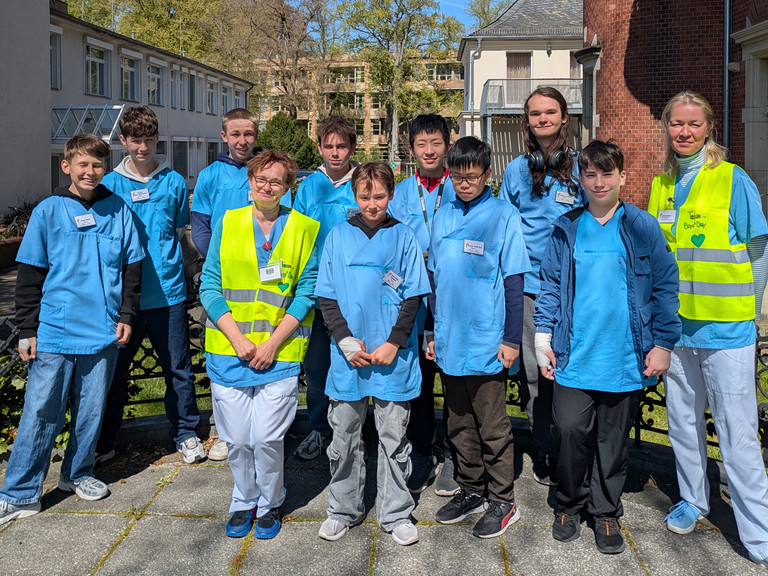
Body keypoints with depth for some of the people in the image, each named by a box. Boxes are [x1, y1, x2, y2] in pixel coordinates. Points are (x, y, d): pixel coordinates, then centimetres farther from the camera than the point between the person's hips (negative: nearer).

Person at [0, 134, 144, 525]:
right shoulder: (48, 211, -1)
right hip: (54, 333, -2)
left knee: (91, 410, 12)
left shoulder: (118, 211, 4)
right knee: (41, 414, 0)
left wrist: (126, 315, 4)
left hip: (102, 332, 2)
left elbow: (132, 266, 10)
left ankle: (78, 474, 32)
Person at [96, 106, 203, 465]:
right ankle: (105, 441, 25)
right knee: (114, 369, 9)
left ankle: (186, 434, 24)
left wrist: (162, 256, 2)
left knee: (177, 368, 8)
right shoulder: (110, 184, 3)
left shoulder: (174, 182, 3)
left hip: (167, 291, 0)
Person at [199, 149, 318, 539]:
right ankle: (244, 503, 30)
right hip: (229, 350, 2)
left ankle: (269, 505, 22)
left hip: (280, 354, -1)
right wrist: (237, 338, -8)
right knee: (236, 440, 6)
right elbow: (209, 285, 4)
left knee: (267, 438, -4)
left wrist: (273, 342, -9)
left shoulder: (303, 229, 4)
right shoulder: (228, 223, 7)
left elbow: (306, 292, 0)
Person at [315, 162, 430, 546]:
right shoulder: (338, 236, 6)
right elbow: (326, 296, 4)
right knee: (345, 436, 10)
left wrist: (393, 344, -10)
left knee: (394, 437, 7)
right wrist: (346, 340, -8)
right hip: (347, 355, 1)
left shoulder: (404, 237, 2)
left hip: (393, 356, -1)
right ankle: (343, 510, 26)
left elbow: (413, 297, 0)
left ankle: (395, 513, 21)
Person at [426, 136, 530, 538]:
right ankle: (470, 491, 30)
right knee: (459, 424, 15)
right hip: (449, 341, 5)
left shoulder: (504, 216, -6)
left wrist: (512, 338, -9)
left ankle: (503, 502, 18)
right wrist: (432, 331, 14)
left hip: (487, 343, -5)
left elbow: (513, 283, -6)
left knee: (492, 427, 5)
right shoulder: (443, 216, 8)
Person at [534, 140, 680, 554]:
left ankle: (606, 512, 28)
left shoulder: (642, 228, 1)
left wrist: (662, 342, -2)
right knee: (570, 430, -5)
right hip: (574, 355, 1)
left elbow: (665, 287, 3)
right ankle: (570, 503, 19)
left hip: (625, 357, 0)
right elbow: (550, 286, 10)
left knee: (613, 439, 9)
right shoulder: (566, 229, 6)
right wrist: (543, 337, 3)